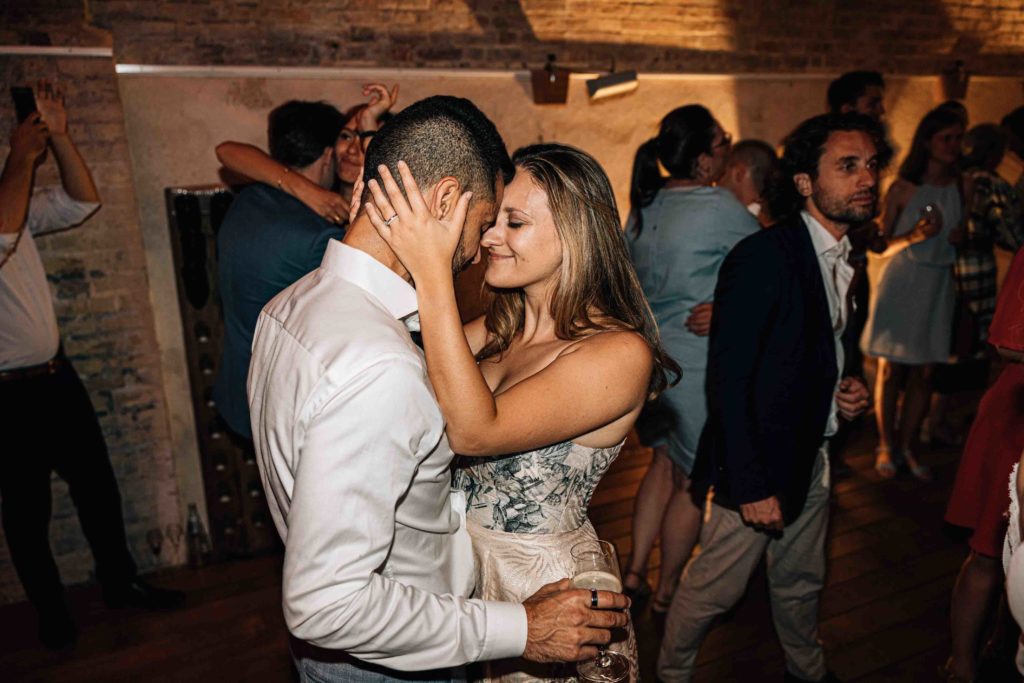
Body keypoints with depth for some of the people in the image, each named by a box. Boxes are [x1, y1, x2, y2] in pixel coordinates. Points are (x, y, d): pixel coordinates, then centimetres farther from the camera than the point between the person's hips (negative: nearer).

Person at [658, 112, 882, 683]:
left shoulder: (846, 258, 7)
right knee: (716, 587, 7)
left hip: (814, 456, 8)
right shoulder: (761, 257, -21)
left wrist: (847, 389, 0)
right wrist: (750, 484, -22)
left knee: (802, 582, 24)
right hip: (757, 463, -7)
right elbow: (727, 380, -22)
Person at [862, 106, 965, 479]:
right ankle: (886, 445, 18)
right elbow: (883, 246, -2)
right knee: (890, 370, 3)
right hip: (901, 284, -3)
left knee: (924, 373, 5)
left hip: (939, 287, 3)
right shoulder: (902, 189, -4)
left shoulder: (962, 186, 3)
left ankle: (907, 446, 20)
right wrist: (915, 235, -19)